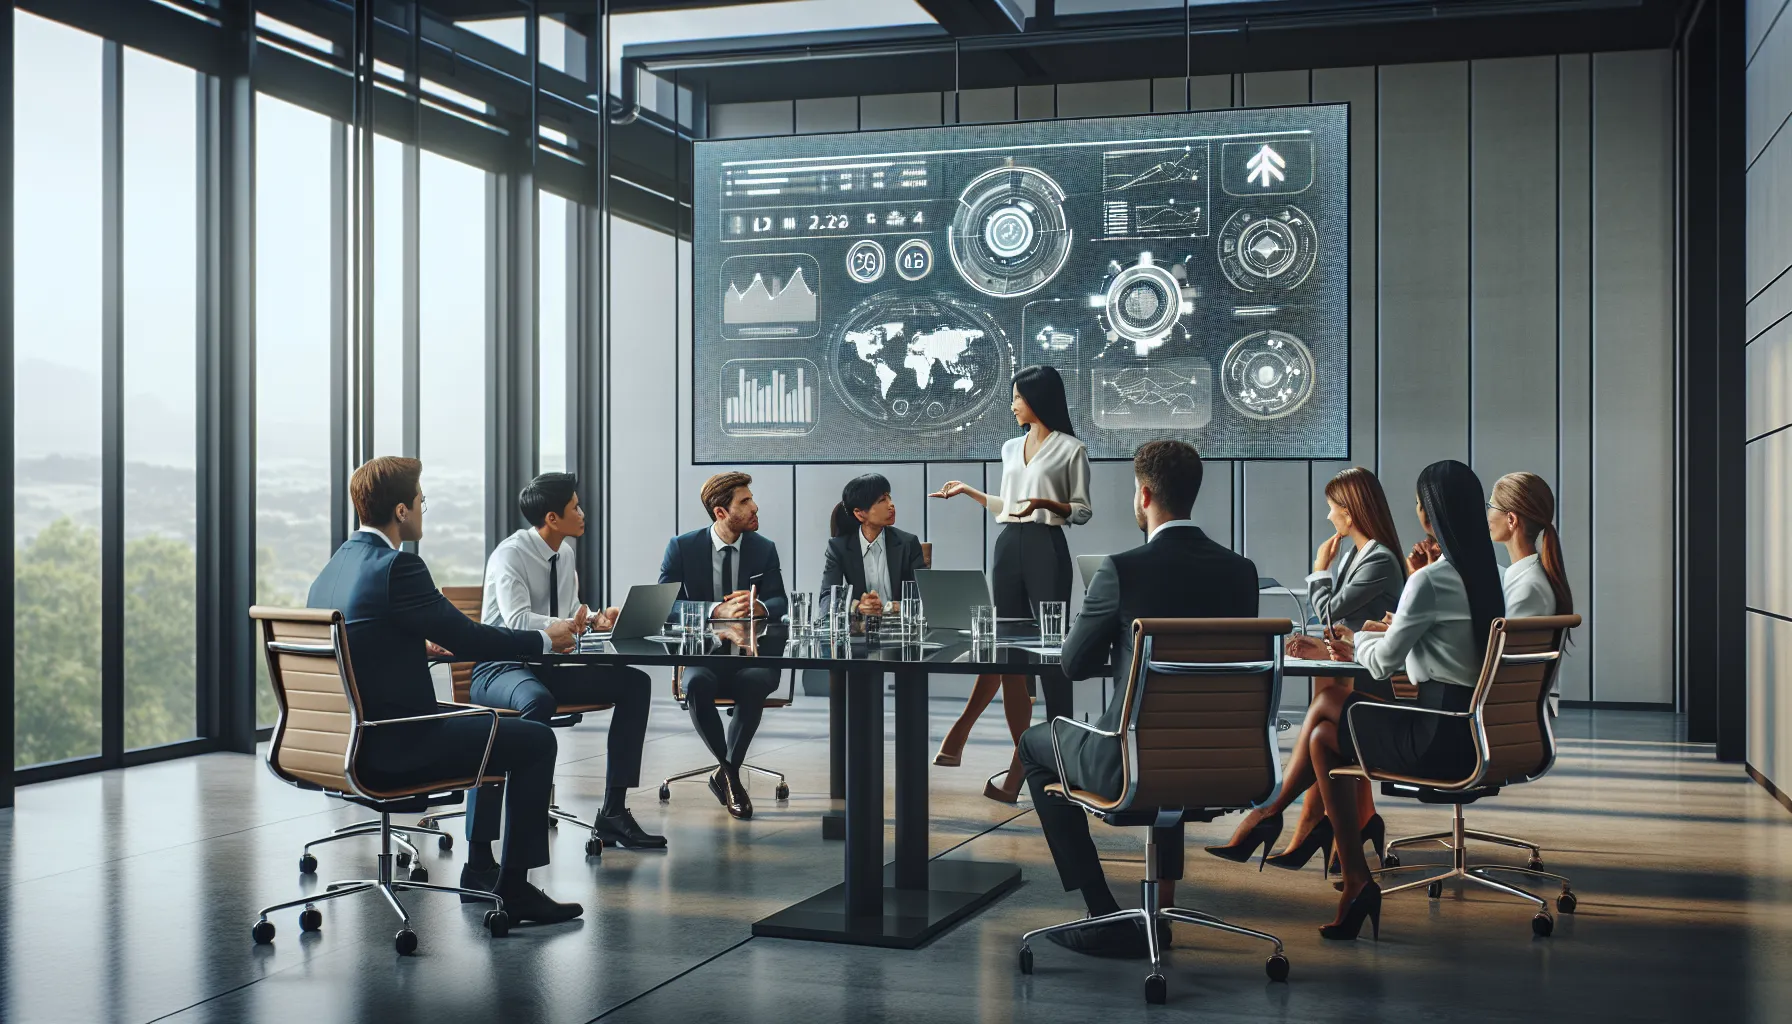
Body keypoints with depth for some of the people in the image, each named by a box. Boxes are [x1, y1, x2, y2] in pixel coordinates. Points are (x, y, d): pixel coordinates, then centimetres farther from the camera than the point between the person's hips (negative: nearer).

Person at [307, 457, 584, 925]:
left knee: (491, 727, 28)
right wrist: (545, 638, -3)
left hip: (349, 740, 10)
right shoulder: (397, 567, -19)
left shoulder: (333, 566, 9)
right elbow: (469, 639, -16)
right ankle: (514, 887, 2)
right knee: (535, 740, -1)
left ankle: (480, 868, 32)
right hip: (391, 749, -10)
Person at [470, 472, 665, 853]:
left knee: (636, 683, -5)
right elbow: (517, 620, -27)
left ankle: (613, 811, -7)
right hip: (501, 668, -8)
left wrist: (598, 618, -4)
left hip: (547, 666, 8)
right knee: (538, 700, -41)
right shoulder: (511, 553, -14)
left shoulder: (565, 554, 9)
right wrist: (589, 626, -30)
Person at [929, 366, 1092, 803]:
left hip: (1046, 549, -6)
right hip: (1008, 548, 6)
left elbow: (1083, 512, -1)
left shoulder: (1070, 449, 0)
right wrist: (968, 491, 26)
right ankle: (1024, 762, 3)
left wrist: (1046, 503, -17)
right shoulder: (1010, 448, 19)